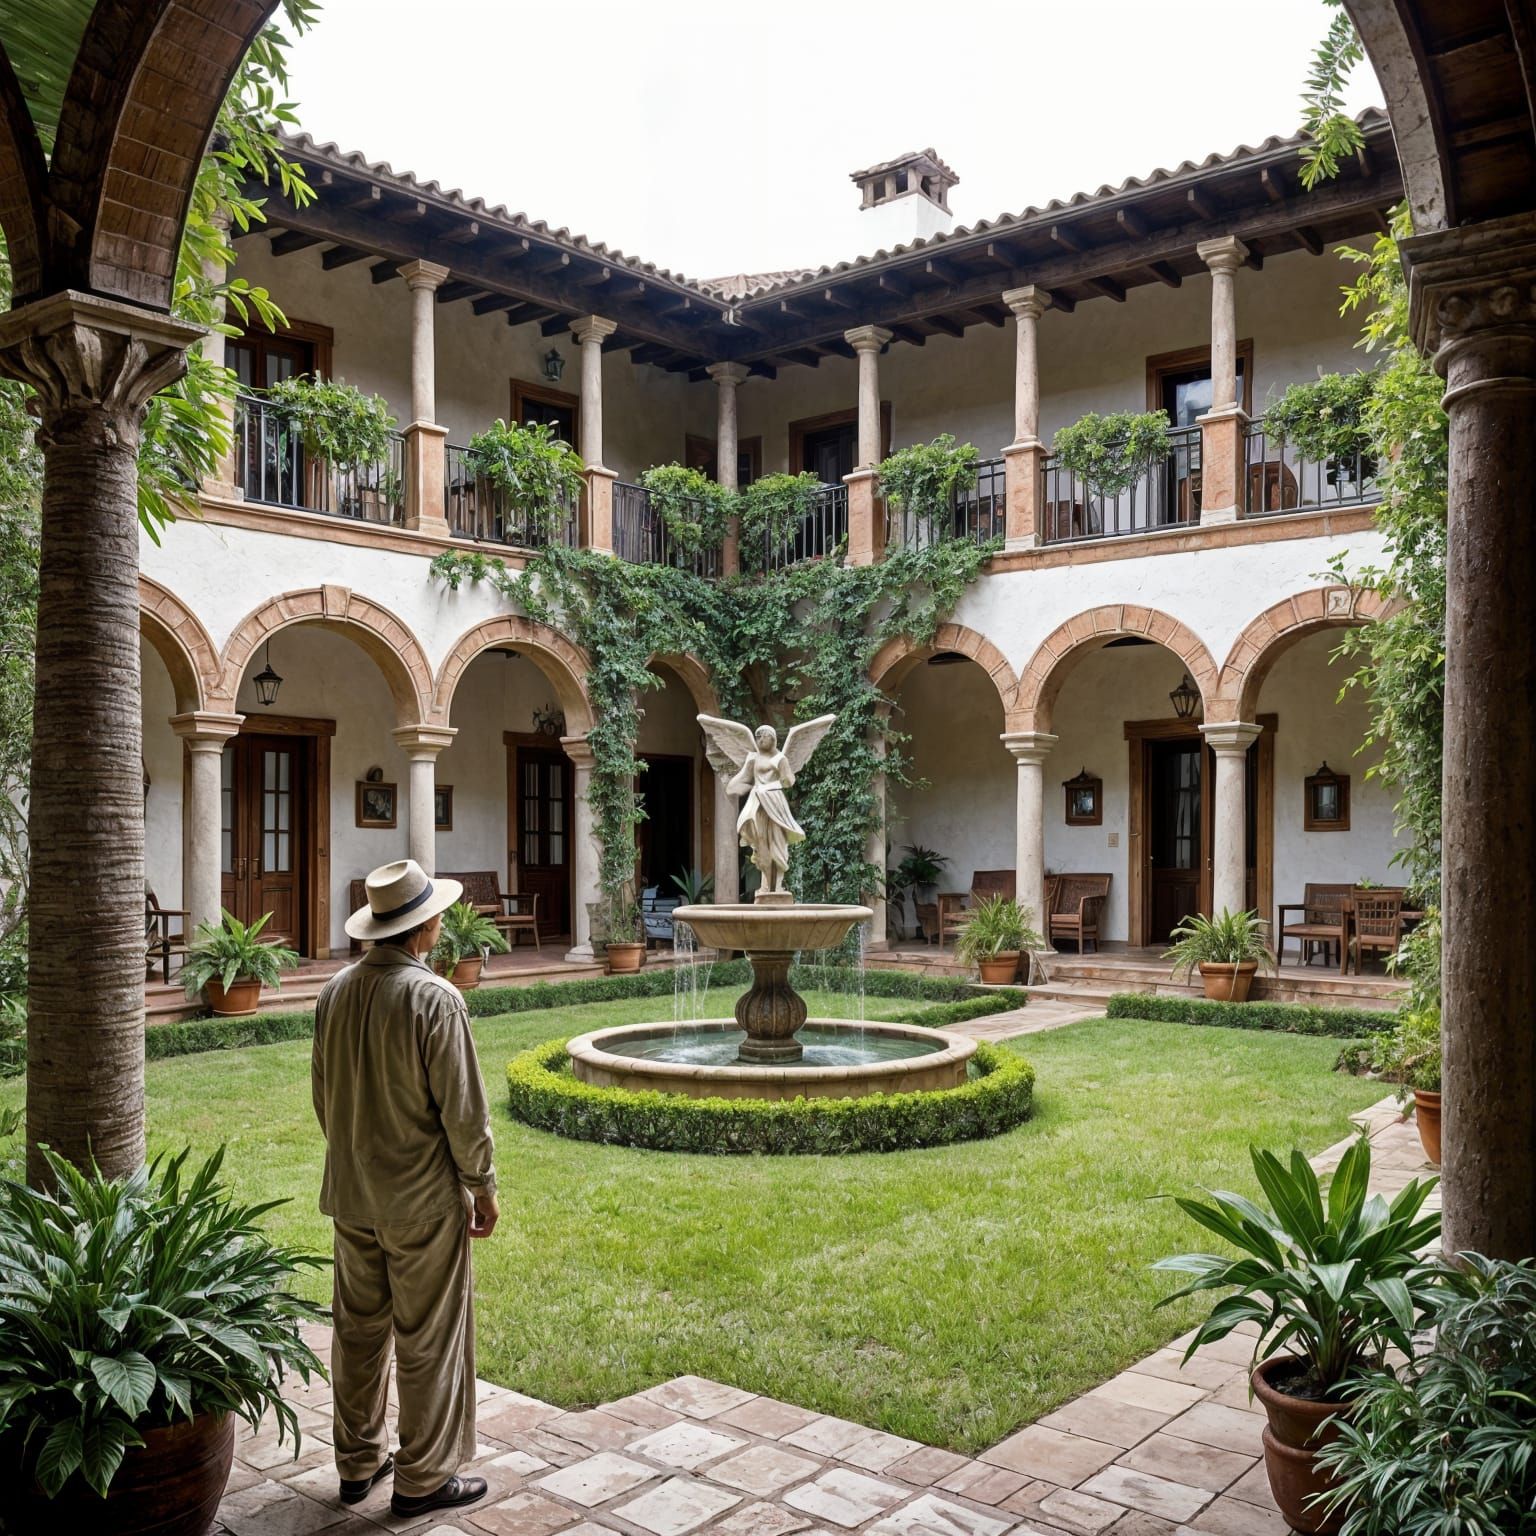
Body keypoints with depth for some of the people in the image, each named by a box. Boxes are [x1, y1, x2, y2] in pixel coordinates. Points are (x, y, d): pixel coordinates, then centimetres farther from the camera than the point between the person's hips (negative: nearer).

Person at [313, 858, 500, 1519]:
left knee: (357, 1331, 18)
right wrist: (482, 1187, -5)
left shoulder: (336, 991, -1)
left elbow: (323, 1093, 10)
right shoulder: (434, 998, -21)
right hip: (423, 1200, -7)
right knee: (428, 1341, 7)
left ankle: (357, 1463, 31)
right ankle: (422, 1479, 19)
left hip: (350, 1197, 7)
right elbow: (463, 1109, -17)